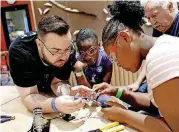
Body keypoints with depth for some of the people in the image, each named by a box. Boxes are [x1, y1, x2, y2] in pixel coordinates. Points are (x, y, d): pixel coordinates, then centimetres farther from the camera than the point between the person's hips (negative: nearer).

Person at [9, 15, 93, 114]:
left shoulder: (67, 49, -24)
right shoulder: (19, 52, -33)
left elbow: (57, 81, -17)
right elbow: (28, 97, -35)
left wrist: (66, 92, -39)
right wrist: (55, 104, -54)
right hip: (28, 91, -2)